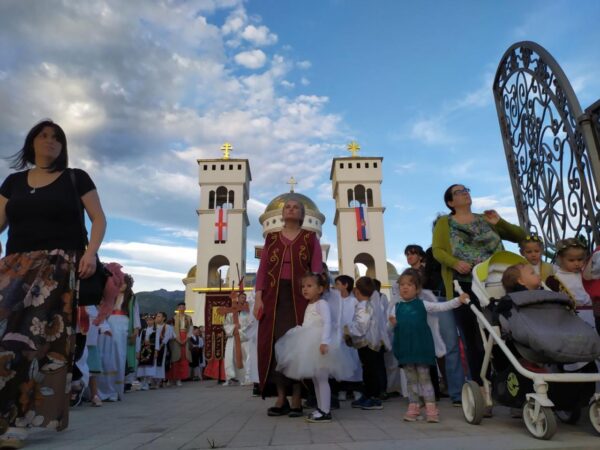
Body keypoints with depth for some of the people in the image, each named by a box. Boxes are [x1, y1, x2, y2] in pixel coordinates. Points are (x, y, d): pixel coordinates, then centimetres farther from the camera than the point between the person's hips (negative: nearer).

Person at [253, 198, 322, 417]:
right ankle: (281, 399, 8)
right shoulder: (271, 238, 13)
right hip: (274, 296, 2)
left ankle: (297, 400, 5)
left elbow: (317, 270, 0)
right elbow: (262, 269, 7)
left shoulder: (310, 237, 7)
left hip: (300, 296, -2)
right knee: (275, 343, 0)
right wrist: (258, 297, -3)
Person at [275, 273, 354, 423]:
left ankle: (325, 411, -1)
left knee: (321, 378, -6)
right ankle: (320, 408, 22)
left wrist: (325, 341, -31)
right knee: (315, 379, 14)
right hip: (310, 346, 10)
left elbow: (327, 323, -22)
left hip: (319, 345, -10)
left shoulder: (321, 304, -11)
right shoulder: (309, 306, 18)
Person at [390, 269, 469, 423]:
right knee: (411, 379, 11)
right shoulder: (398, 307, 5)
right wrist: (394, 324, -12)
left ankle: (431, 408, 9)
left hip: (421, 347, -2)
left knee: (424, 377, 3)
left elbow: (442, 306, -9)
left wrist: (458, 300, -20)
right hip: (405, 348, 3)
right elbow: (399, 327, 11)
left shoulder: (422, 304, -2)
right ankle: (413, 407, 20)